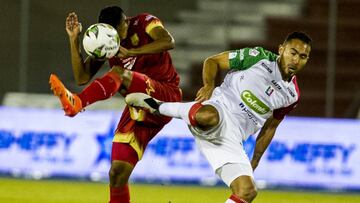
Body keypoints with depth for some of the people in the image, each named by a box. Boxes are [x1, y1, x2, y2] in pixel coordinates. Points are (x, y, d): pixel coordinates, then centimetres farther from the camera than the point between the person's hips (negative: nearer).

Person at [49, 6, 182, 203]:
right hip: (139, 110, 6)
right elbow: (82, 77, 4)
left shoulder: (144, 23, -5)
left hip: (166, 97, -6)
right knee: (117, 173, -3)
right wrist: (74, 40, -5)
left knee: (118, 73, -32)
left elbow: (168, 41, -25)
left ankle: (76, 102, -52)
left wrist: (131, 52, -31)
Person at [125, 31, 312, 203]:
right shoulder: (259, 57, 0)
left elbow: (270, 127, 27)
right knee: (208, 117, -43)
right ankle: (156, 106, -15)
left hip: (231, 139, 5)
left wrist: (254, 162, 23)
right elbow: (212, 61, 4)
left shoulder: (292, 95, 14)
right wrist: (209, 85, -17)